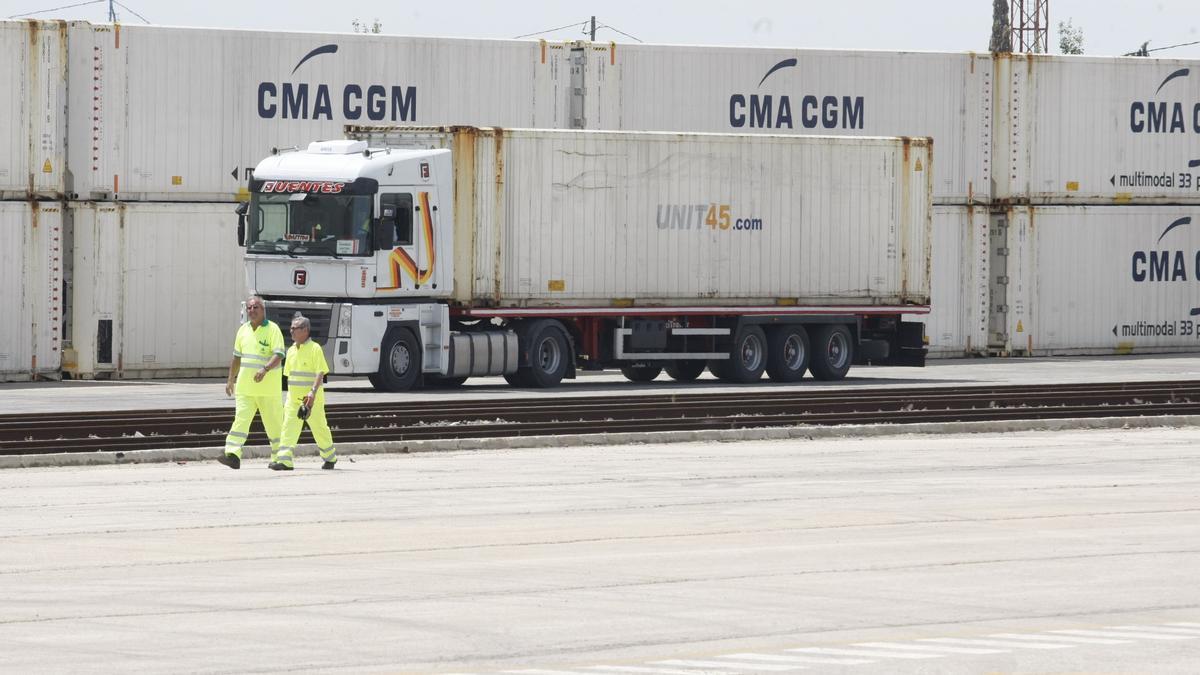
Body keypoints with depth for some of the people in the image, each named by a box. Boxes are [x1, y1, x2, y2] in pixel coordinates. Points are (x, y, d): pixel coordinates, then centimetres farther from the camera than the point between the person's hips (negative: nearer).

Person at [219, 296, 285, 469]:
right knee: (241, 418, -10)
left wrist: (265, 369, -34)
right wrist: (230, 380, 21)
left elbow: (278, 355, -17)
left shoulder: (272, 330, -6)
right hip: (245, 386, 4)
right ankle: (233, 455, -21)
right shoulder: (243, 330, 12)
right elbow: (237, 357, 21)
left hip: (268, 387, -4)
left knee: (273, 421, 5)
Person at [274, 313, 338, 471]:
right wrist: (289, 396, 20)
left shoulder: (315, 349, -9)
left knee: (320, 428, 7)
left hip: (312, 399, -6)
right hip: (293, 398, 6)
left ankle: (330, 457, 25)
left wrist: (313, 392, -28)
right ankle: (285, 460, -14)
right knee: (289, 428, -8)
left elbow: (320, 373, -16)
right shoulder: (292, 350, 12)